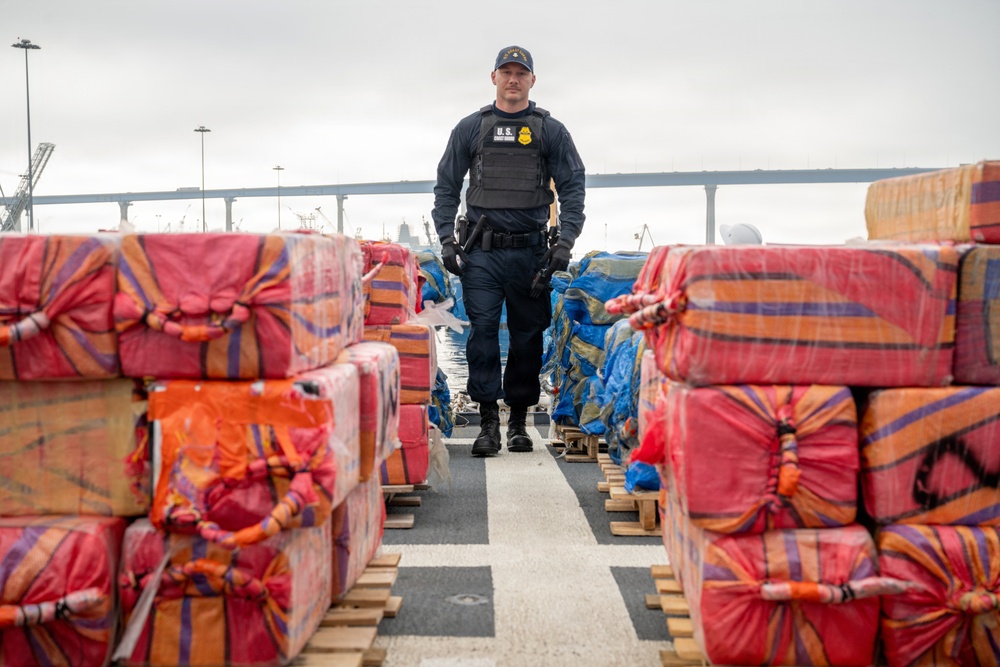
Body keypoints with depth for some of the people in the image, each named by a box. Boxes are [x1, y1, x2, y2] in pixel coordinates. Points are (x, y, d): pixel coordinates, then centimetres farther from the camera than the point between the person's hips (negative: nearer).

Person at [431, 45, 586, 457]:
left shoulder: (551, 131, 8)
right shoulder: (470, 128, 10)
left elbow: (572, 188, 5)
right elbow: (446, 187, 12)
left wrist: (565, 243, -6)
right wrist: (446, 239, 1)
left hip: (530, 250, 0)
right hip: (481, 252, 0)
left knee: (528, 336, 5)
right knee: (482, 332, -7)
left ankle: (519, 421, 17)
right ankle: (488, 422, -1)